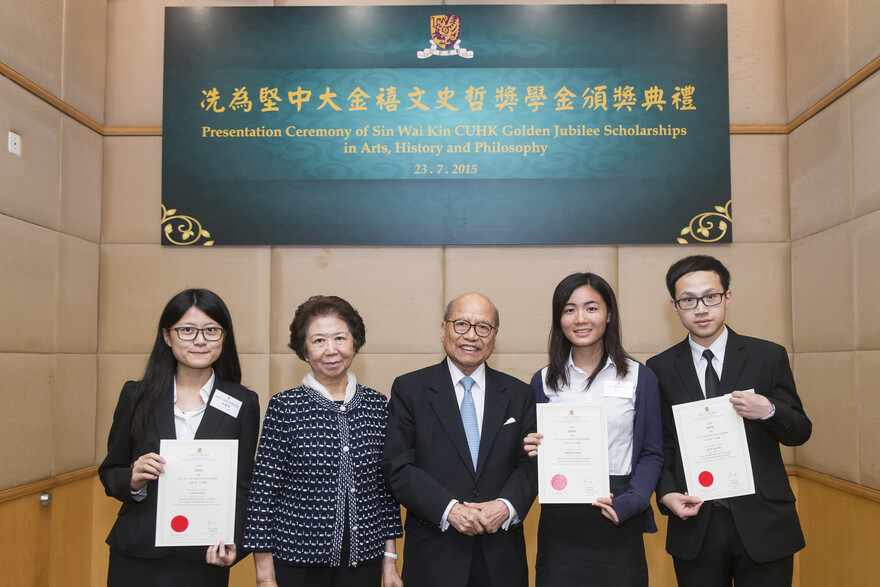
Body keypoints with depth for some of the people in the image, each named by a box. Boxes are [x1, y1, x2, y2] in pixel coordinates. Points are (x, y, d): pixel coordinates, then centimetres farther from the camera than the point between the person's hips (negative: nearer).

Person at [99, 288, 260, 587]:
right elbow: (109, 471, 7)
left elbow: (242, 487, -1)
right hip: (137, 556, 1)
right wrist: (132, 480, -14)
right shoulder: (136, 395, 1)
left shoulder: (243, 404, -2)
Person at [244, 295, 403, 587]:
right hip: (297, 563, -2)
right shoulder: (284, 407, -7)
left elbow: (386, 487, 6)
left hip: (364, 563, 3)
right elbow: (264, 492, -6)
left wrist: (390, 562, 6)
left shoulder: (378, 406, 2)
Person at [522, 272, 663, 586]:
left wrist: (629, 503, -13)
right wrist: (533, 451, -11)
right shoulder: (544, 381, 5)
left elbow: (651, 454, 2)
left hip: (620, 525, -1)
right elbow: (535, 449, 11)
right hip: (559, 523, 1)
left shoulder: (641, 378, 1)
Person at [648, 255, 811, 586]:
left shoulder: (769, 357, 0)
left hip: (763, 522, 0)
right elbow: (660, 443, 6)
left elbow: (800, 432, 3)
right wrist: (667, 493, -9)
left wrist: (769, 411, -17)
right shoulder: (660, 368, 2)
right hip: (695, 524, 1)